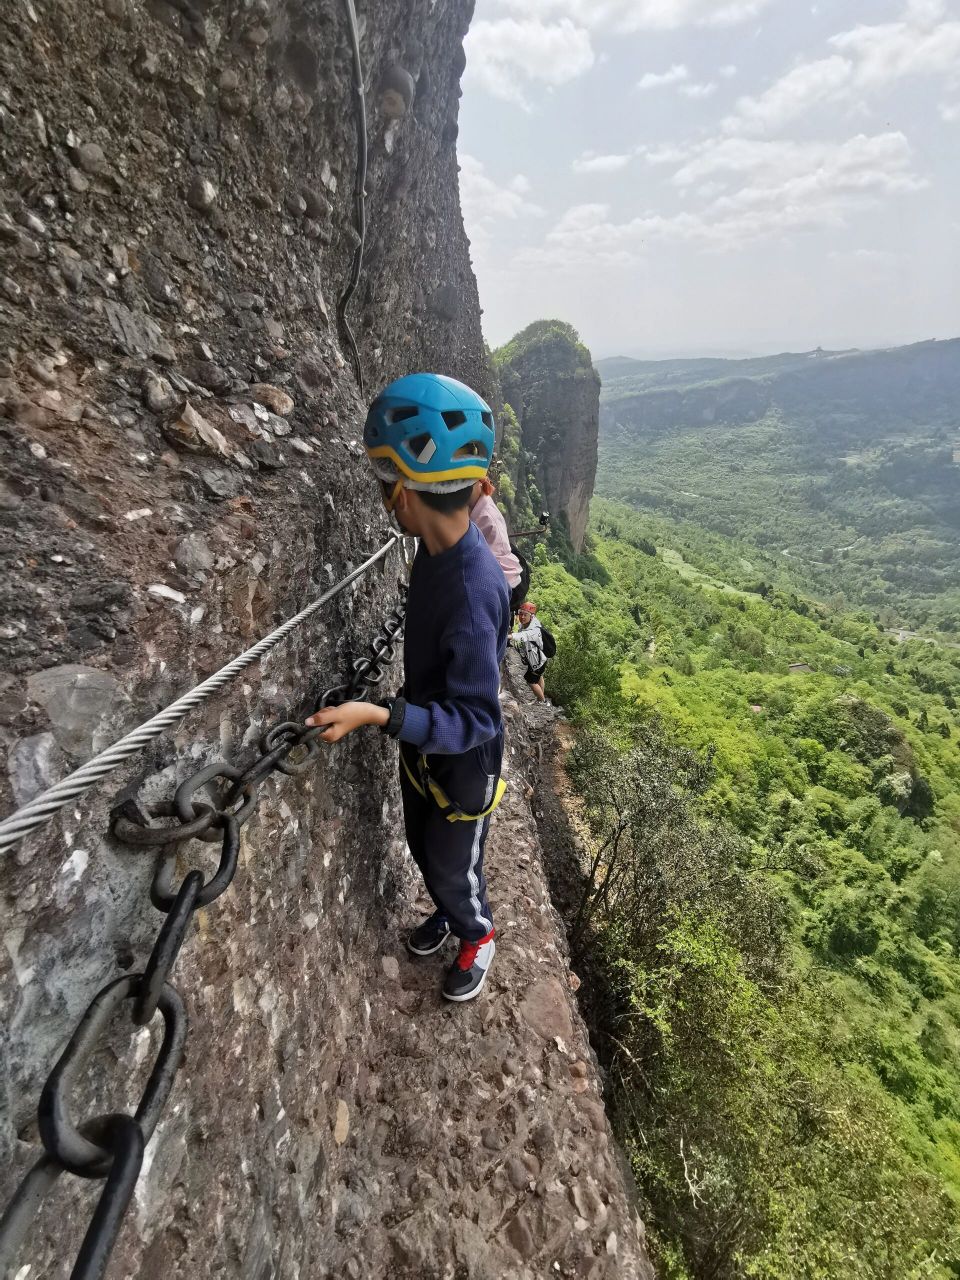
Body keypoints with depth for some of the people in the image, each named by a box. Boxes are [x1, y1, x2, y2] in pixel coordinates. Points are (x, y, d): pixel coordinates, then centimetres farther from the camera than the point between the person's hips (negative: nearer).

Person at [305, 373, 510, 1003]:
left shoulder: (473, 590, -37)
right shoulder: (439, 548, -11)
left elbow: (473, 720, -33)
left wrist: (377, 714, -40)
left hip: (463, 764, -7)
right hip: (422, 746, 7)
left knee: (453, 870, 19)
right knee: (424, 850, 29)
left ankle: (479, 934, 50)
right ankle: (450, 910, 59)